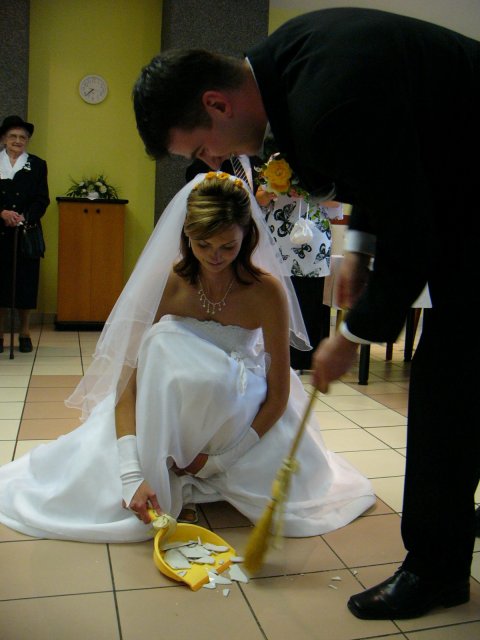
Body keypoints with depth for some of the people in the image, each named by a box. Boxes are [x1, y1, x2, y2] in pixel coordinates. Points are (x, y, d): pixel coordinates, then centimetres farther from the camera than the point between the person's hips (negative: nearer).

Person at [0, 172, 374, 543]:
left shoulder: (266, 290, -21)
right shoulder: (165, 283, -20)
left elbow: (278, 394, -15)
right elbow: (128, 378, -22)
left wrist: (220, 461, -19)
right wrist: (133, 476, -34)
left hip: (242, 418, 1)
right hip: (165, 415, 0)